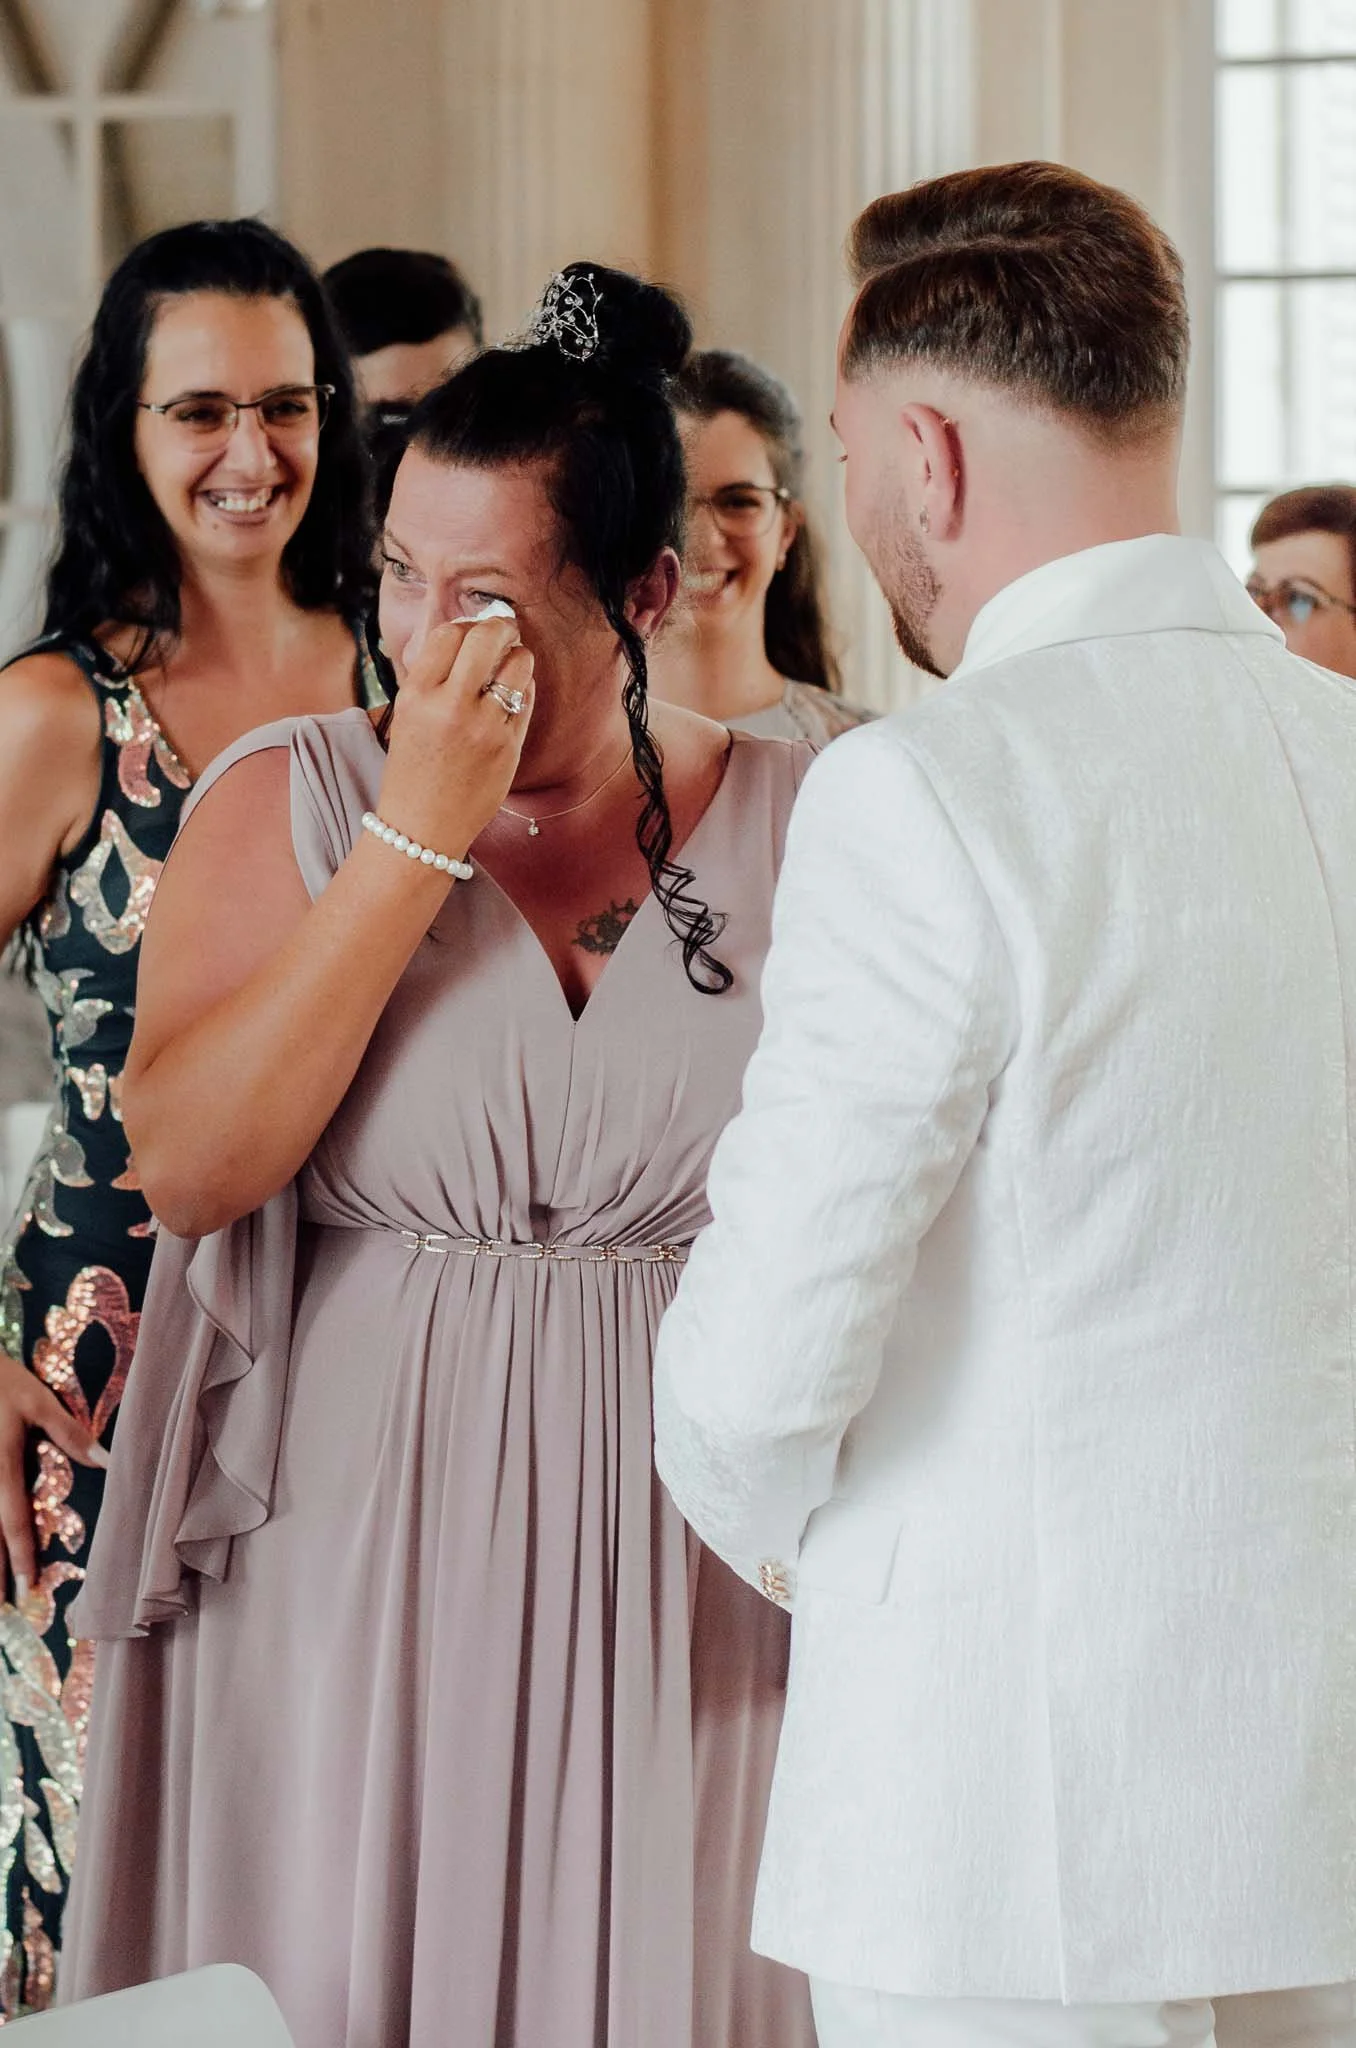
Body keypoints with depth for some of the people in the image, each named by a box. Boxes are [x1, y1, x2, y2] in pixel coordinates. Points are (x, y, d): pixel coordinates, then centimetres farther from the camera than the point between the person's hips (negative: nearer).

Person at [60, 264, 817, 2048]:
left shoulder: (800, 827, 0)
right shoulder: (286, 803, -1)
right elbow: (189, 1163, -14)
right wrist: (417, 842, -16)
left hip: (693, 1606, 0)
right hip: (358, 1583, 0)